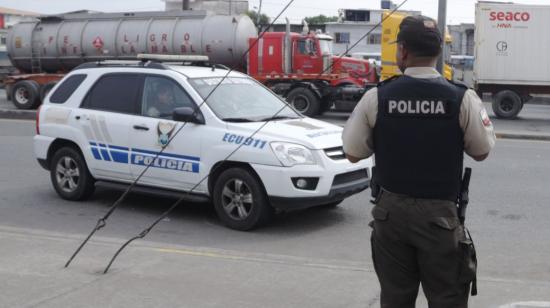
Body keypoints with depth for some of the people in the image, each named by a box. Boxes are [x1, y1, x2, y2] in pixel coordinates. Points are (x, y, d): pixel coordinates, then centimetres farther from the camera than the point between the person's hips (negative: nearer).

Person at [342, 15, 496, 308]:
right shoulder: (462, 98, -9)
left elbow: (353, 153, 0)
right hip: (439, 213, -2)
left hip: (391, 210, 2)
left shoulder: (376, 97, -7)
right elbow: (482, 151, 2)